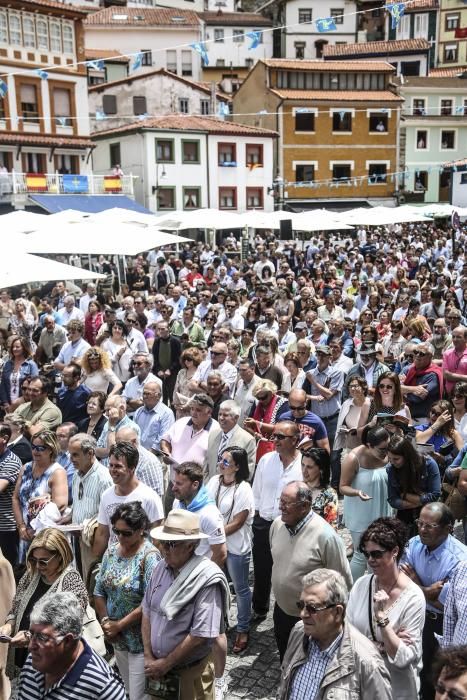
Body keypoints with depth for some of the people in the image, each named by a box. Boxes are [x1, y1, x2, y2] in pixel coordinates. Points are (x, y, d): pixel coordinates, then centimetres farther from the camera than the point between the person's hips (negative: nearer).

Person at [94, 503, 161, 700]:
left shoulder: (149, 556, -19)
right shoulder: (111, 552, 1)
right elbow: (99, 592, 7)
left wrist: (119, 625, -18)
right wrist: (106, 622, -6)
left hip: (141, 640, -6)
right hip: (117, 639, 7)